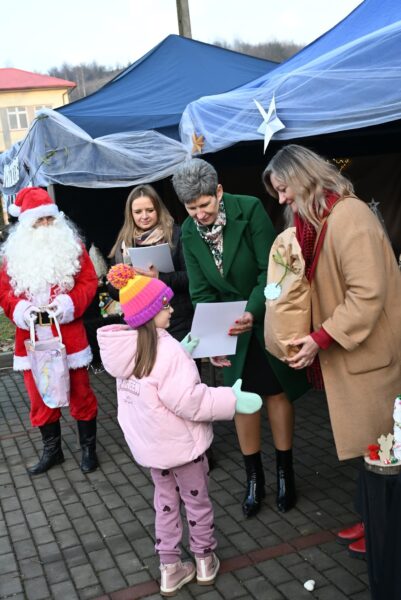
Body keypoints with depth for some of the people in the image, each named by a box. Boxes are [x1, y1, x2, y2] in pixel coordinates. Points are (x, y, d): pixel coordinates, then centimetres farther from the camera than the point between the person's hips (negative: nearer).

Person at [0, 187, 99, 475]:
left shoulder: (72, 245, 1)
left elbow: (89, 282, -3)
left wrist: (67, 305, -18)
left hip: (68, 336, -2)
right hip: (32, 339, 2)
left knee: (80, 394, 7)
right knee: (40, 399, 12)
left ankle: (89, 448, 24)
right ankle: (52, 449, 29)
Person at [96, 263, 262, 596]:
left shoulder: (128, 346, -3)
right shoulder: (166, 349, -29)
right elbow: (189, 400, -29)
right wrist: (232, 400, -22)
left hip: (148, 442, 7)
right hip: (179, 442, -7)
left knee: (165, 501, 22)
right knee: (197, 501, 15)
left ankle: (170, 569, 31)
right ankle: (205, 561, 33)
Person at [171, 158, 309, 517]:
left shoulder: (249, 209, -18)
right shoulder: (189, 233, -6)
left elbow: (270, 269, -18)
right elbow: (201, 293, -5)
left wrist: (253, 313, -31)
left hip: (267, 319, -3)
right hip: (233, 326, 3)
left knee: (278, 392, 8)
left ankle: (285, 474, 25)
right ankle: (254, 478, 23)